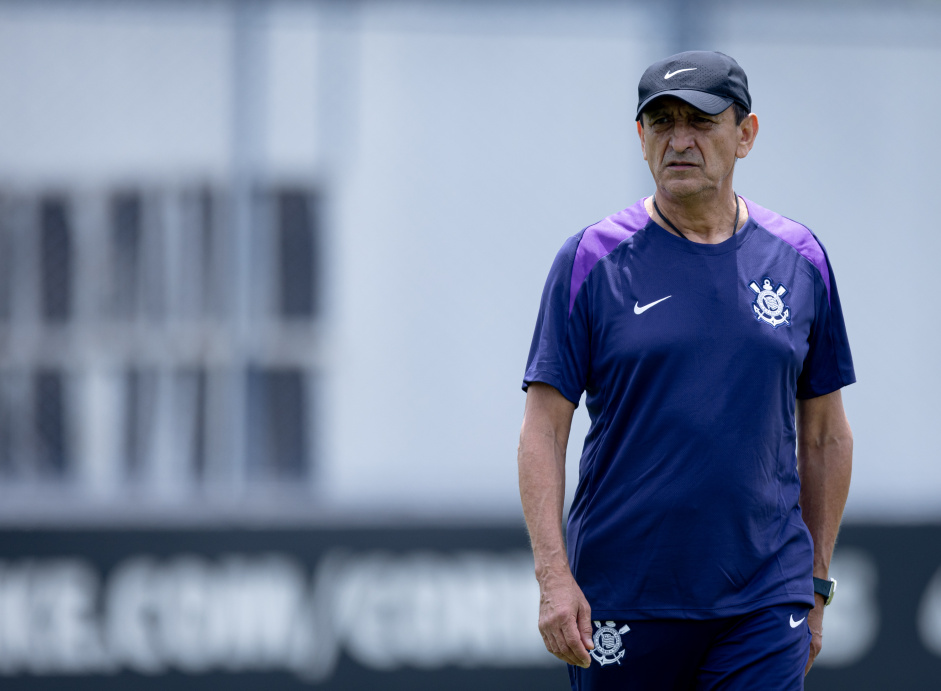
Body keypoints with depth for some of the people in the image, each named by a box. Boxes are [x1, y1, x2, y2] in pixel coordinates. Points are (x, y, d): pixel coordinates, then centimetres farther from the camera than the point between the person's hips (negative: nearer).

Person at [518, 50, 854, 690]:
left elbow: (825, 434, 15)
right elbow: (544, 429, -3)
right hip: (622, 600, -1)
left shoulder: (801, 260, 8)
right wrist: (554, 578, -13)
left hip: (764, 603, 1)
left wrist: (817, 584, 14)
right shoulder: (590, 261, 0)